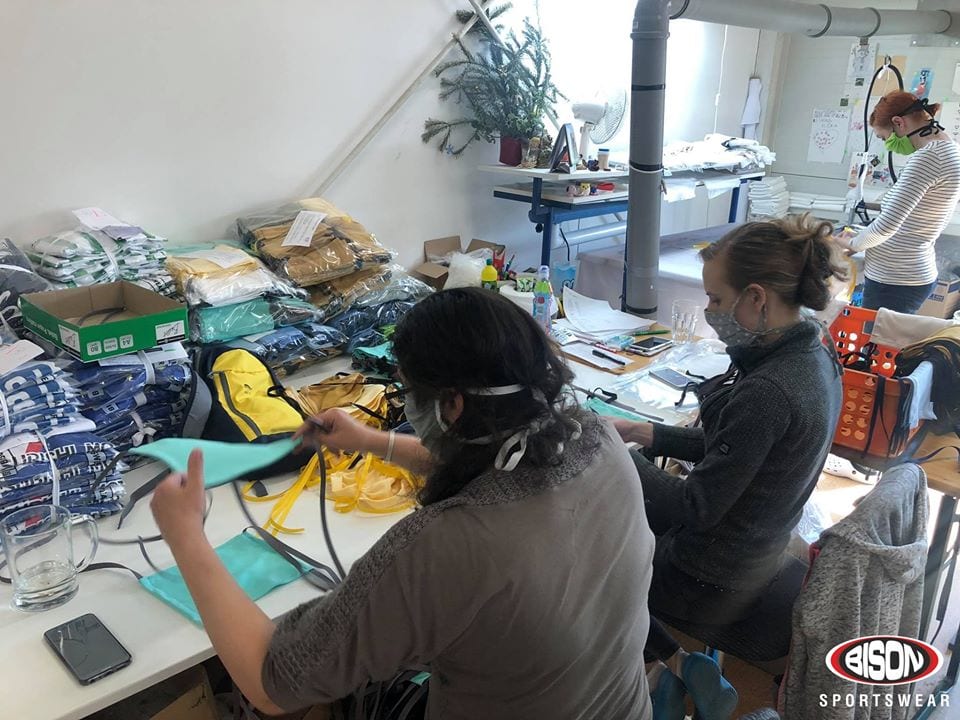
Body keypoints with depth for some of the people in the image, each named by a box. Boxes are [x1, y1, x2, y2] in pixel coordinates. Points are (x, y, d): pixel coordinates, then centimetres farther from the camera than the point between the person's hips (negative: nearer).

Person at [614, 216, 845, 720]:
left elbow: (693, 511, -25)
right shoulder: (813, 355, -4)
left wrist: (621, 456, -14)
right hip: (761, 555, 8)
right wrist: (645, 434, 2)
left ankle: (665, 663, 18)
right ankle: (678, 666, 21)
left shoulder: (766, 392, -32)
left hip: (714, 584, -8)